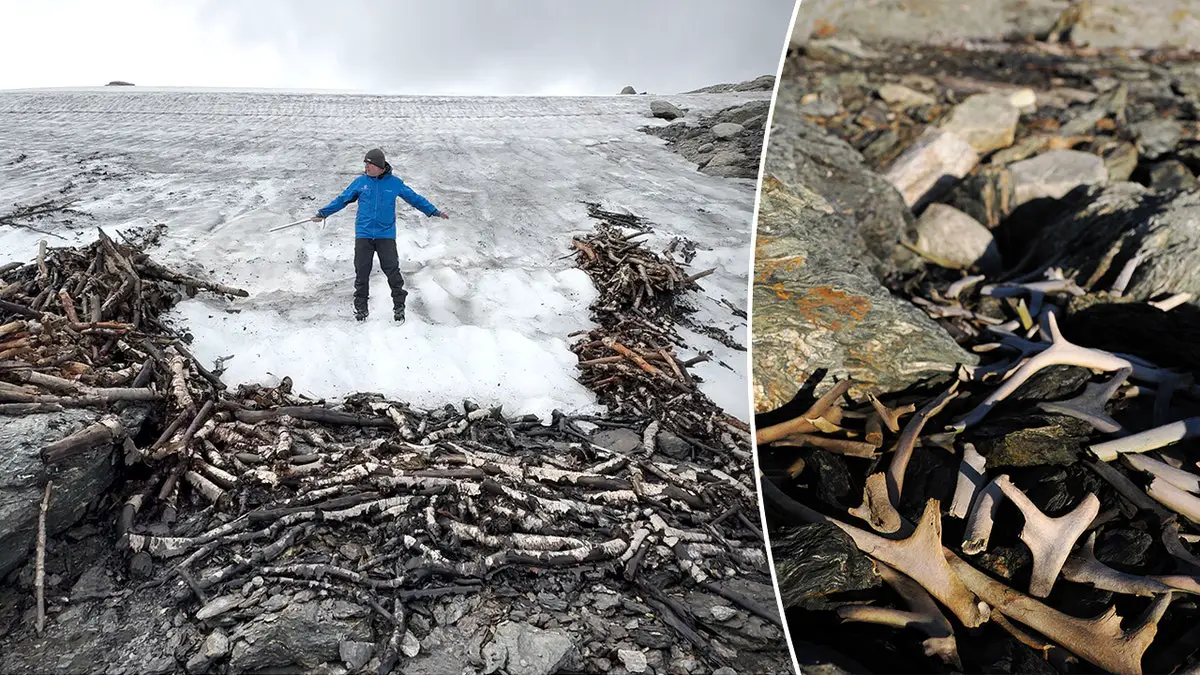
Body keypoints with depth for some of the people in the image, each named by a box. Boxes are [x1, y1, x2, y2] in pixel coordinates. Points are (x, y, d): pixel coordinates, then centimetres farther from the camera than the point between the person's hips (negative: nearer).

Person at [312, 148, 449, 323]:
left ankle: (399, 306, 8)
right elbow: (342, 199, 13)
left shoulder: (395, 183, 2)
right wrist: (323, 213, 12)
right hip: (363, 234, 1)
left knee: (392, 270, -5)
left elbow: (414, 198, 11)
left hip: (386, 235, -1)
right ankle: (360, 307, 16)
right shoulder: (360, 182, 5)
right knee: (362, 271, 3)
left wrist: (434, 211, 11)